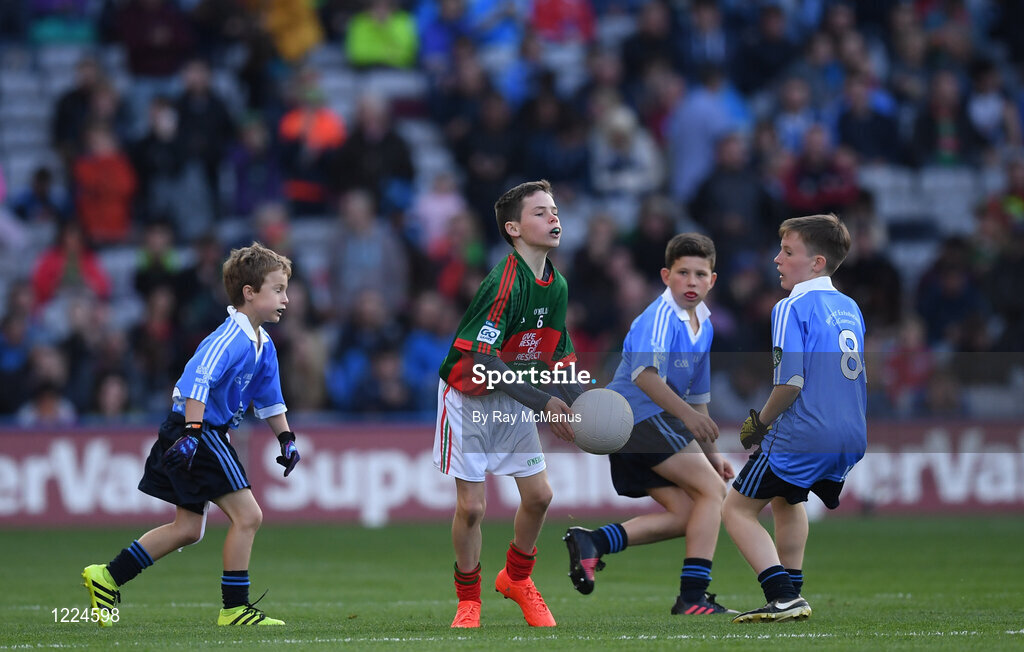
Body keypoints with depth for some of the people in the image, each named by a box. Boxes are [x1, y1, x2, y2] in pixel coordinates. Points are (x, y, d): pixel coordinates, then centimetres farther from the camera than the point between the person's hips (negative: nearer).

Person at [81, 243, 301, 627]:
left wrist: (286, 438, 19)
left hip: (208, 434, 11)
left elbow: (269, 399, 25)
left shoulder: (263, 346, 13)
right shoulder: (230, 338, -19)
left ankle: (107, 578, 17)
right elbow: (198, 379, -31)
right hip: (201, 433, -11)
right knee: (247, 515, -10)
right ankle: (235, 608, -4)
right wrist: (193, 431, -36)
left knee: (188, 529, 13)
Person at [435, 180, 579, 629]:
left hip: (514, 398, 7)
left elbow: (555, 358, 6)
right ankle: (468, 600, 13)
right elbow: (484, 361, -30)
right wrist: (545, 404, -31)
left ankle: (517, 578, 29)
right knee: (471, 506, -7)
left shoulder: (557, 286, -1)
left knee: (538, 494, 4)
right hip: (470, 400, -7)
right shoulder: (505, 282, -27)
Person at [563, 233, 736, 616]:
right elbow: (645, 373, -28)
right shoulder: (661, 316, -12)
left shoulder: (703, 325, 19)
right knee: (712, 490, -10)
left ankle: (592, 541, -1)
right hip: (642, 413, -10)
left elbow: (697, 395, 28)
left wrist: (710, 454, 24)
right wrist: (686, 413, -38)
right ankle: (693, 595, -15)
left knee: (685, 514, 4)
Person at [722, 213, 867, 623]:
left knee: (738, 509, 5)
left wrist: (761, 422, -3)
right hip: (853, 437, 8)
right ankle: (791, 592, 30)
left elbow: (790, 381, -20)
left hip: (804, 436, -8)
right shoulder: (850, 307, 14)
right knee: (787, 498, 33)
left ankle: (783, 597, -10)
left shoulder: (792, 308, -11)